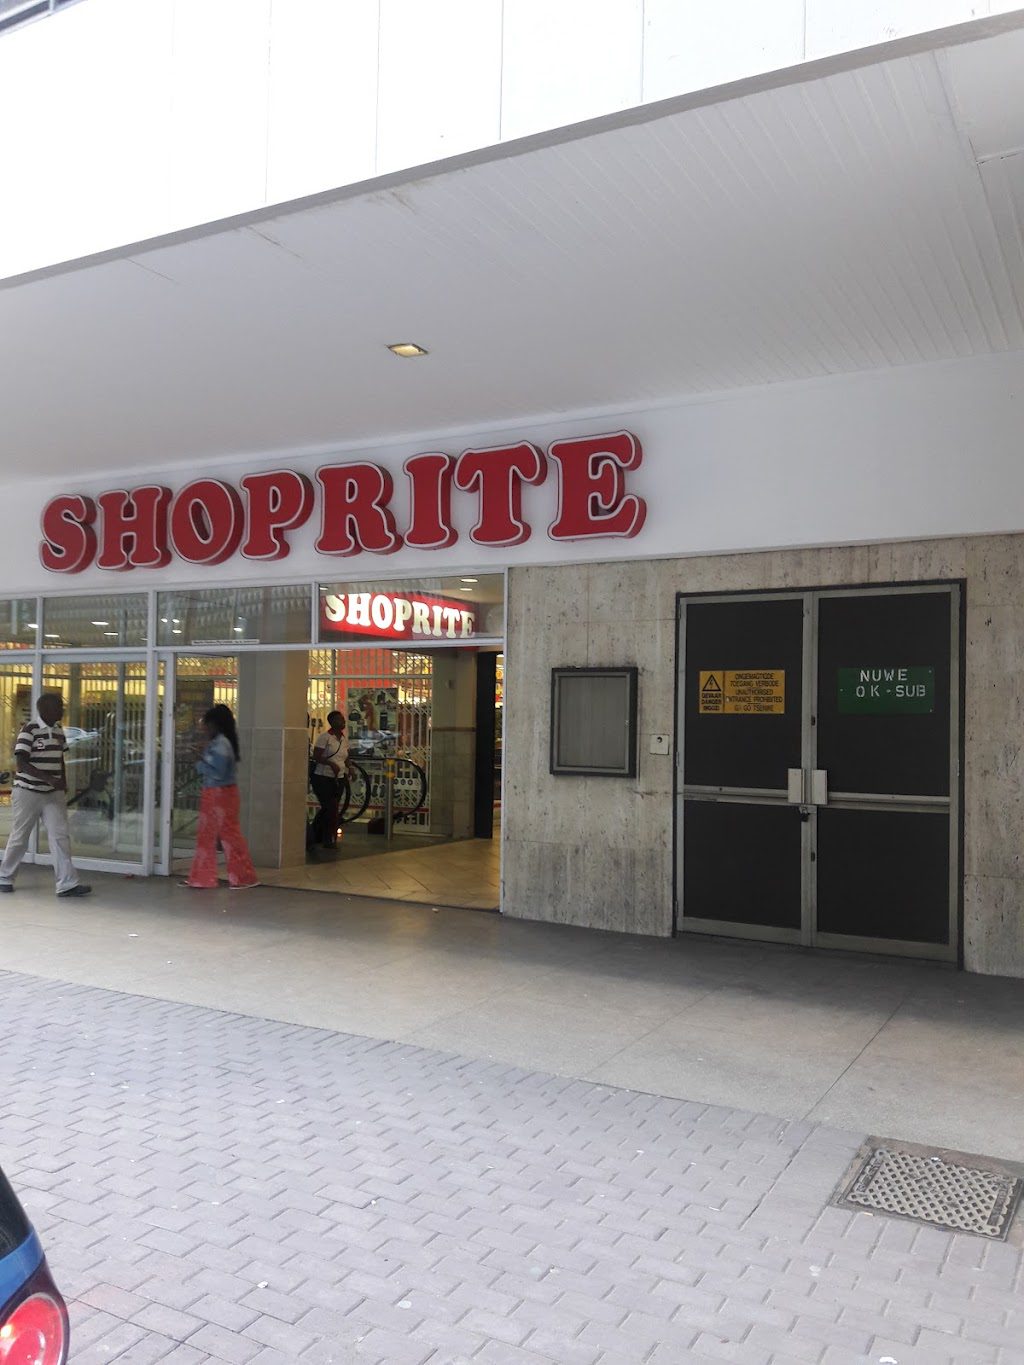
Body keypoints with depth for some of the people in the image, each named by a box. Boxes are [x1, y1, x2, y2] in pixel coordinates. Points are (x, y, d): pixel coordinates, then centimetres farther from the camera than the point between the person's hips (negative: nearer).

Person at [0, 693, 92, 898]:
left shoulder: (58, 731, 8)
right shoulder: (29, 730, -14)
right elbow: (21, 764, -19)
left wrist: (64, 788, 14)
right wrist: (48, 778, -27)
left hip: (53, 794, 5)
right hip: (28, 793, -5)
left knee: (60, 836, -4)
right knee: (19, 838, 8)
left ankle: (67, 884, -6)